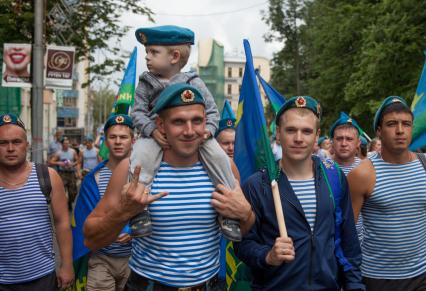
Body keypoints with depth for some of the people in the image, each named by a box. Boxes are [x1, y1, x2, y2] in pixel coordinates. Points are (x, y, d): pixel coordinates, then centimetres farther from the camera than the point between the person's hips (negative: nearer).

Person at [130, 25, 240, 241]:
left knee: (218, 156, -22)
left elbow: (212, 111, 4)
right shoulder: (146, 83, 5)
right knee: (140, 155, -32)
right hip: (157, 134, 0)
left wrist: (208, 130, -18)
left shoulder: (194, 82, 2)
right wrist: (152, 130, -22)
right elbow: (138, 112, -1)